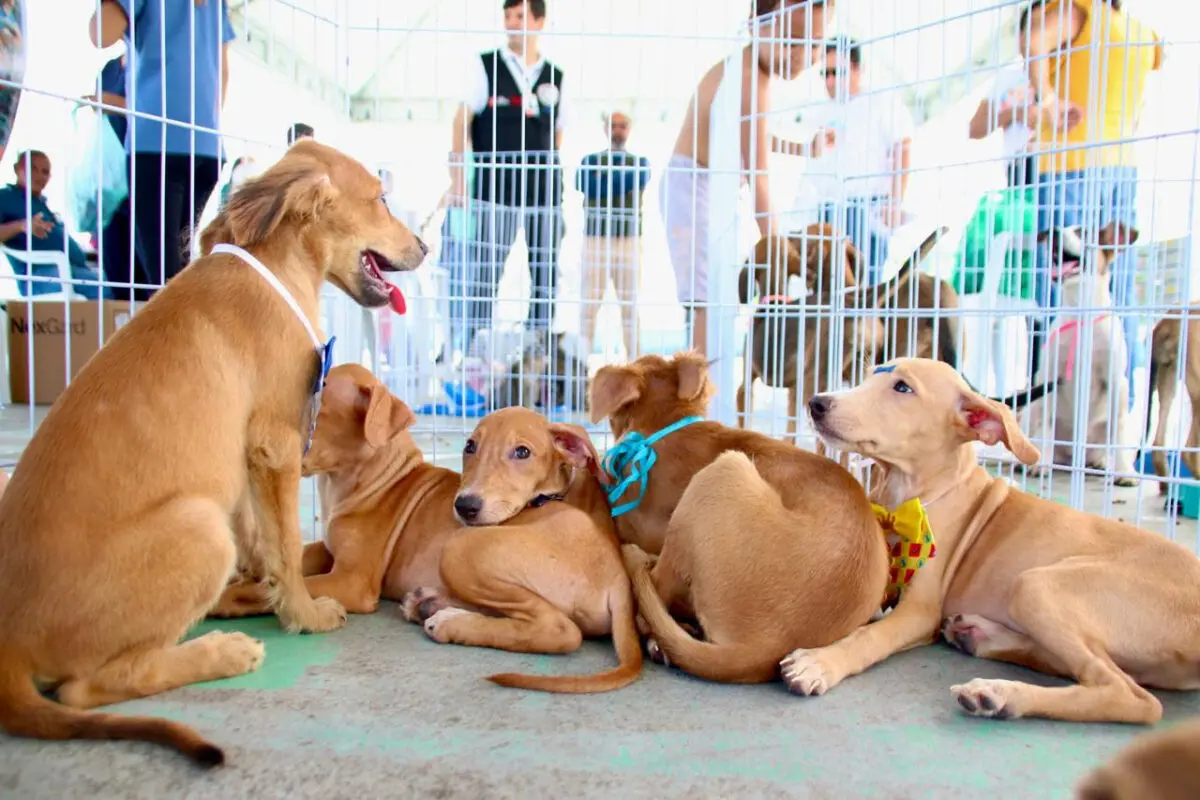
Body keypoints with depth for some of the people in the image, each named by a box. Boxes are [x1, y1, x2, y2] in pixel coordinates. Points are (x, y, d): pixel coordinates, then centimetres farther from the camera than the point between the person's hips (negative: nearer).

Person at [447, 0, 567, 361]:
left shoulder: (556, 78, 15)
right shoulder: (484, 66, 7)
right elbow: (462, 122, 1)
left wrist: (554, 183, 11)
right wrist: (457, 181, -9)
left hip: (544, 188, 3)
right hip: (495, 185, -3)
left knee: (546, 273, 4)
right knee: (481, 271, -8)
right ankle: (463, 350, -3)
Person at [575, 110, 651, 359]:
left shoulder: (640, 161, 13)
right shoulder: (590, 160, 11)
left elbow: (638, 181, -10)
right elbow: (584, 185, -10)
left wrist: (604, 177, -3)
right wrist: (620, 182, -7)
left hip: (629, 242, 1)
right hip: (595, 240, -1)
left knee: (630, 304, 2)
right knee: (590, 302, -5)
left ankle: (633, 359, 5)